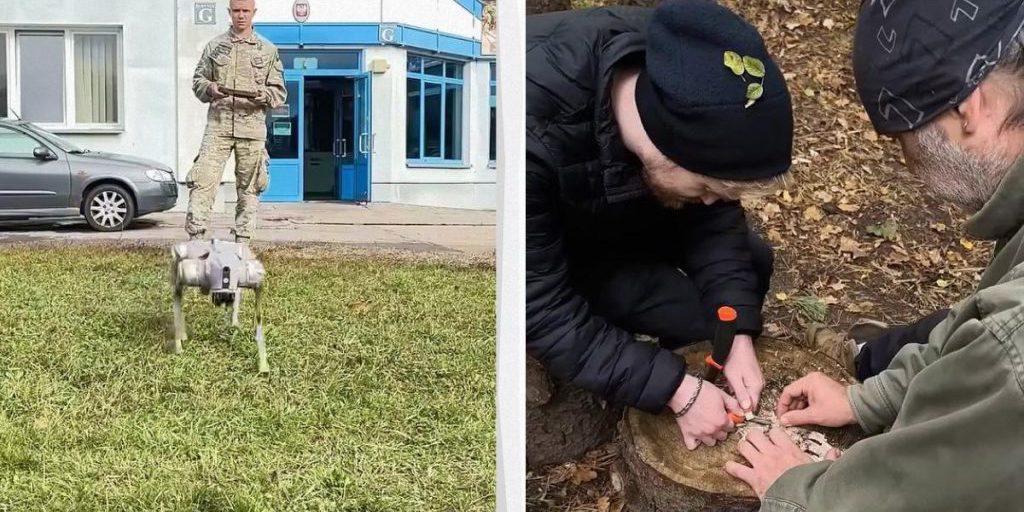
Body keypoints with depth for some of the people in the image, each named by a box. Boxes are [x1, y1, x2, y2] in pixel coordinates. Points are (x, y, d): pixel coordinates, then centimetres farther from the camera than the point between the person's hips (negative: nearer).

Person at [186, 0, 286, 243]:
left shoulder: (268, 50, 11)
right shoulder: (214, 46, 12)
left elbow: (280, 92, 10)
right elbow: (197, 80, 14)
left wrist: (264, 95, -11)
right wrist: (210, 88, -7)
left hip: (252, 128, 0)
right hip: (218, 125, 0)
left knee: (249, 187, 2)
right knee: (202, 181, -9)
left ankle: (242, 241, 9)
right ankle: (195, 237, -6)